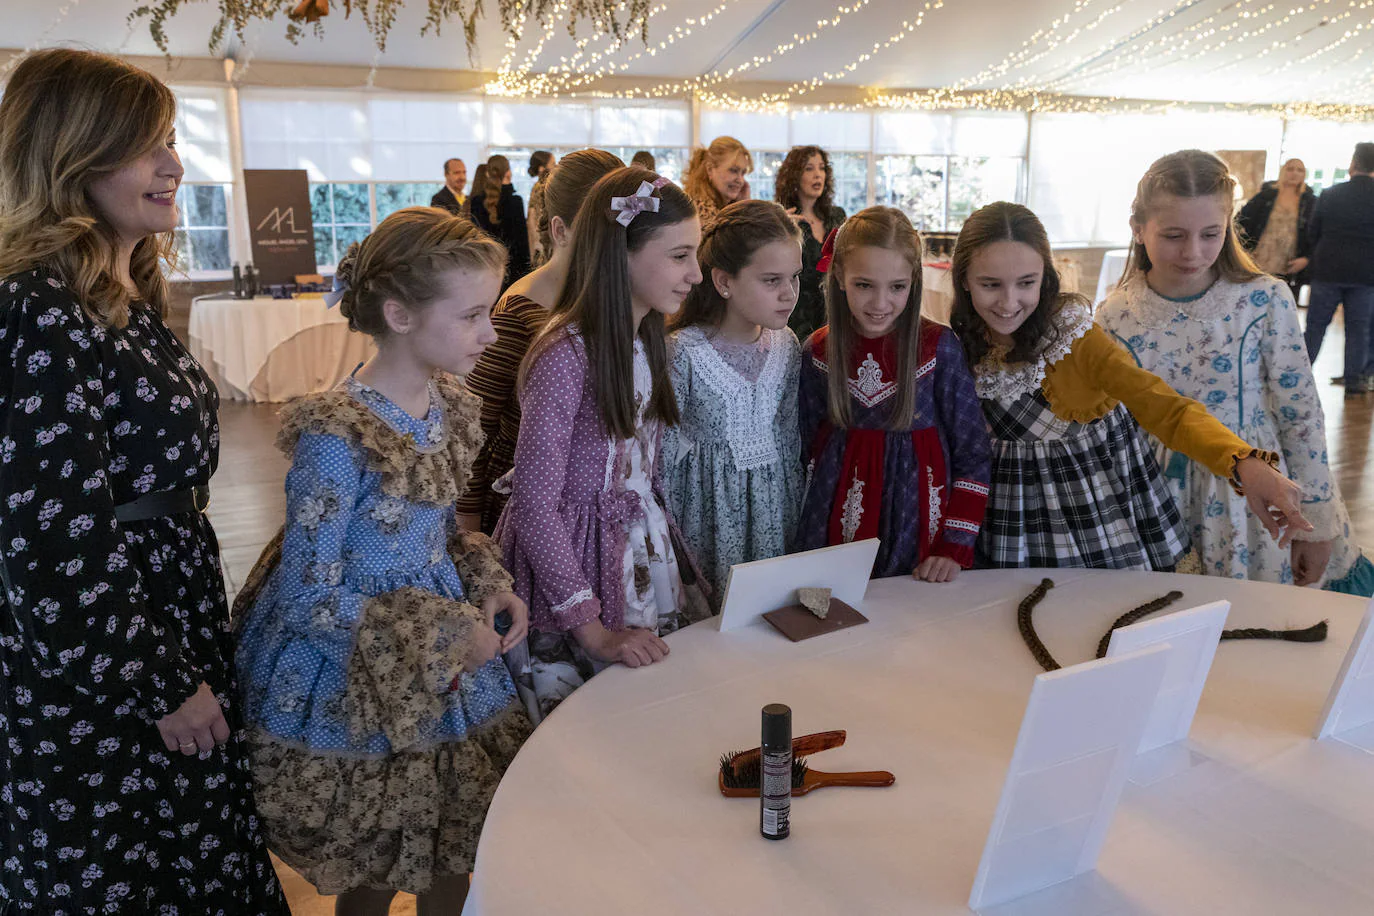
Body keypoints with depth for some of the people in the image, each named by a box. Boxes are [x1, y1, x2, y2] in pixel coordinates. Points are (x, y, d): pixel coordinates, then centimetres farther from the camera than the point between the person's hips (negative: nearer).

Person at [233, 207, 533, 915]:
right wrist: (446, 639, -18)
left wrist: (488, 587, -5)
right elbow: (306, 599, -20)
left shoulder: (446, 402, -1)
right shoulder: (337, 437, -25)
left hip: (446, 664, 7)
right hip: (354, 690, -6)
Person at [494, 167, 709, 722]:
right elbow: (534, 508, -19)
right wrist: (592, 629, -19)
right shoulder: (565, 355, -20)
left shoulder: (645, 342, 5)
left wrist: (677, 565, 9)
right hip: (573, 559, -7)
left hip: (645, 554, 8)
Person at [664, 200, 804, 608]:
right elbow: (667, 453, -10)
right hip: (709, 508, -4)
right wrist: (670, 546, -7)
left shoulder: (786, 346, 0)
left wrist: (795, 513, 13)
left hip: (772, 503, 5)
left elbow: (790, 438, 10)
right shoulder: (684, 352, -16)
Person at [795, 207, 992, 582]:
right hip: (835, 527, 2)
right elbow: (807, 449, 7)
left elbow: (972, 455, -7)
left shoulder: (939, 347, -11)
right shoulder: (817, 352, -2)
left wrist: (955, 546, -12)